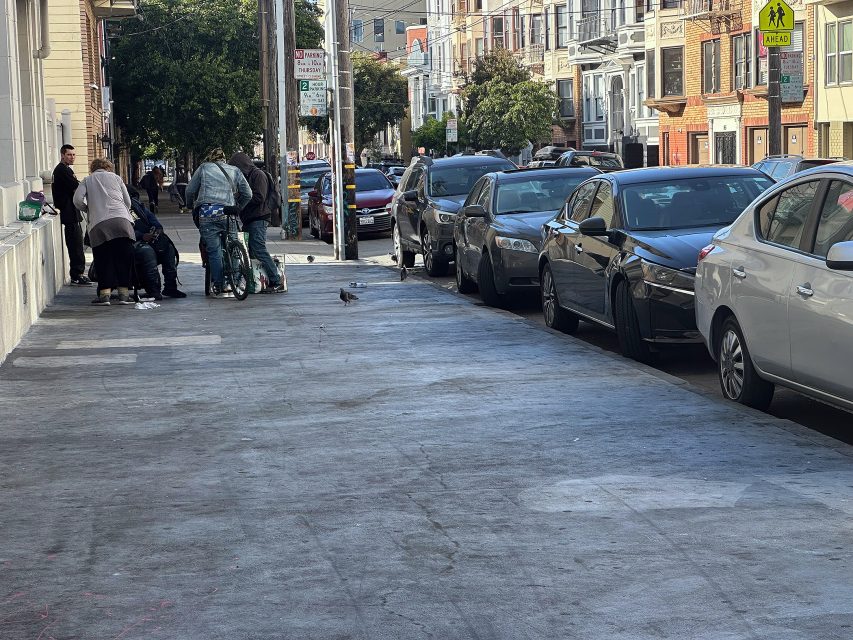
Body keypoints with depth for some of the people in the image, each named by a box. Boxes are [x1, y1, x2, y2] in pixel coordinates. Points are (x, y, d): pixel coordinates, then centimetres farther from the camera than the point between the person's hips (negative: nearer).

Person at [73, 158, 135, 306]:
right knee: (124, 258, 5)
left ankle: (105, 293, -4)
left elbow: (77, 200, 4)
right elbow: (128, 202, 16)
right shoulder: (115, 177, 20)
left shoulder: (87, 180, 18)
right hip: (122, 221, 1)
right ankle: (124, 293, 3)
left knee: (103, 260, 3)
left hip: (99, 224, 0)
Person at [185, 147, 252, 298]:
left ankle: (218, 287, -4)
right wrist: (238, 208, 27)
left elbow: (190, 190, 14)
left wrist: (190, 206, 30)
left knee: (214, 251, -1)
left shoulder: (204, 168, 14)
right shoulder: (235, 171, 18)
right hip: (227, 214, 1)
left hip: (206, 213, -1)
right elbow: (248, 194, 14)